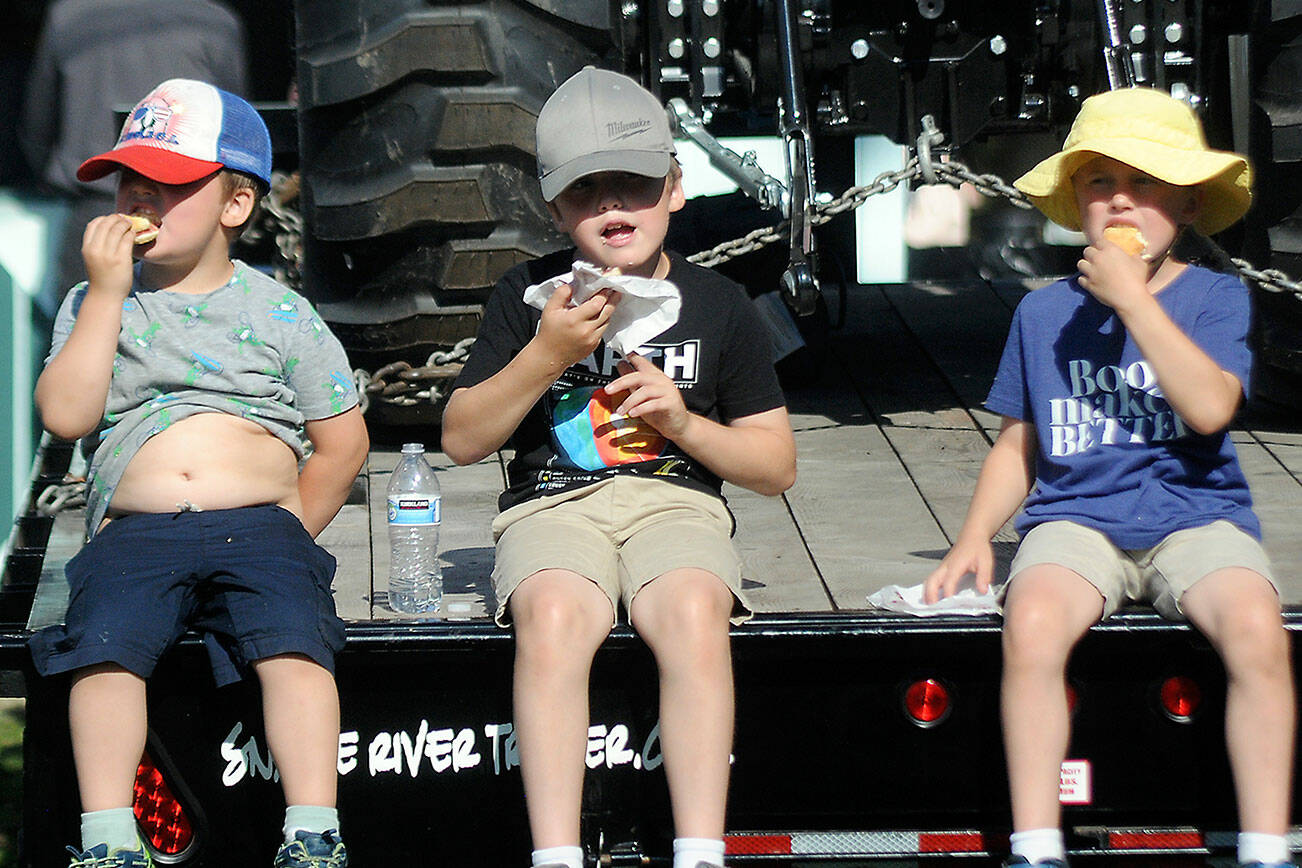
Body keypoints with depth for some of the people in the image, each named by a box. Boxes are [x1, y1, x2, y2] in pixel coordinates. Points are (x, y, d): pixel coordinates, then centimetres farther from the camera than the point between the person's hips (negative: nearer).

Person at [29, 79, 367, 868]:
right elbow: (66, 416, -2)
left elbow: (342, 441, 13)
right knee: (106, 646, -26)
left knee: (294, 641, -27)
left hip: (258, 523, -1)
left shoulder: (278, 313, 11)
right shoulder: (95, 304, 15)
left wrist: (288, 533, 3)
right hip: (134, 529, 1)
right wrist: (107, 292, -2)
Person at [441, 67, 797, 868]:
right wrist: (544, 357, -7)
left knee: (695, 612, -35)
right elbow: (462, 441, 7)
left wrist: (684, 423, -5)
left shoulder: (719, 306, 11)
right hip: (552, 504, 0)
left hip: (676, 501, 0)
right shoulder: (527, 296, 11)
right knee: (554, 614, -35)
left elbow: (777, 467, 13)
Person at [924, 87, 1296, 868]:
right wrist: (975, 535, 3)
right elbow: (1018, 443, 19)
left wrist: (1133, 298, -16)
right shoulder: (1045, 312, 12)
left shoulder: (1216, 297, 3)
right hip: (1076, 518, 1)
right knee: (1032, 626, -33)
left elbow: (1210, 407, -15)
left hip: (1196, 516, -1)